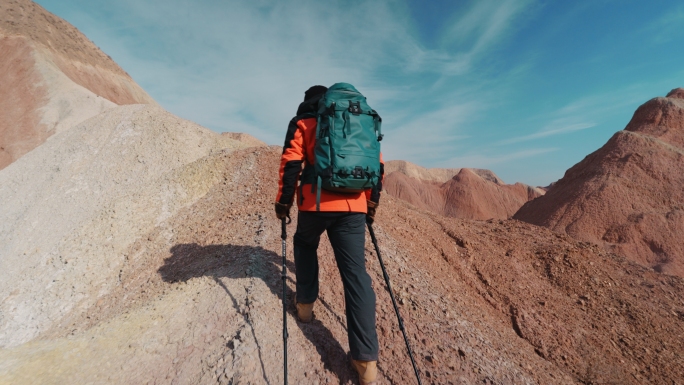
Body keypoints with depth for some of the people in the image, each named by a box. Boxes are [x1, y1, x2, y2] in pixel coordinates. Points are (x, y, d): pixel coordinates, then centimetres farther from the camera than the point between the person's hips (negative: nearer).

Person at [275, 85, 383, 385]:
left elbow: (291, 163, -3)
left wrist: (283, 201, 5)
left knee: (305, 246, 28)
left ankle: (305, 304, 31)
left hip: (316, 203, -2)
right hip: (354, 206, 3)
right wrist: (371, 203, 21)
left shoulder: (303, 122, 11)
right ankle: (366, 359, 1)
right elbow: (377, 165, 16)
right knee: (356, 273, 0)